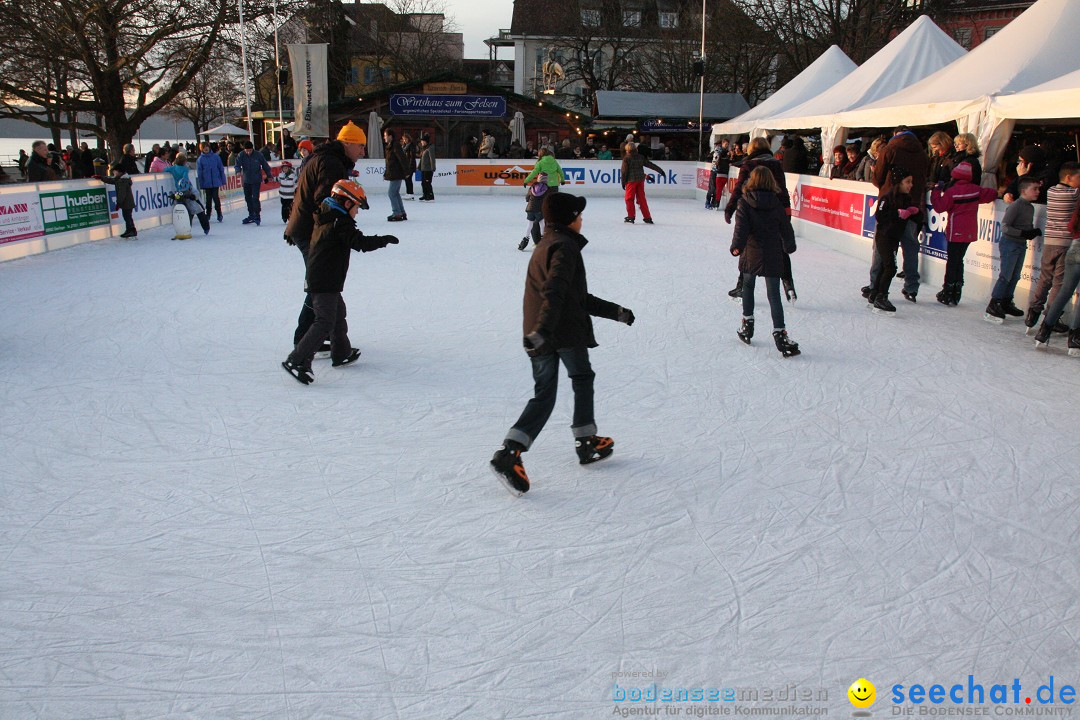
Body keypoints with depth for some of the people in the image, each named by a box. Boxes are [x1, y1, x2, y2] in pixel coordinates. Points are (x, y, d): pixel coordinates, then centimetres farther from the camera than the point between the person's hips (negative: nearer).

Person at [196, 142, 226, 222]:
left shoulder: (215, 157, 1)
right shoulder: (200, 159, 0)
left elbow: (221, 169, 6)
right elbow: (199, 173, 2)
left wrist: (223, 181, 4)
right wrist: (201, 185, 0)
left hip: (216, 182, -1)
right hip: (206, 183, 1)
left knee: (216, 197, -5)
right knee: (208, 199, 6)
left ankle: (219, 214, 11)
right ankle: (208, 215, 18)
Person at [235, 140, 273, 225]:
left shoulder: (258, 155, -7)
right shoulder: (241, 156, -3)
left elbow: (265, 165, 2)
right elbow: (238, 165, -11)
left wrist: (269, 176, 9)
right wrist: (238, 171, -33)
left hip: (256, 180, -4)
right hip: (246, 181, 4)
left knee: (255, 198, -13)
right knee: (248, 198, 12)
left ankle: (257, 216, -6)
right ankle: (251, 215, 25)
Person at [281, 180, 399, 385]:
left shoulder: (325, 218, 13)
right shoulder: (341, 223, -15)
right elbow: (360, 243, -21)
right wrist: (384, 240, -11)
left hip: (316, 280, 10)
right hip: (325, 283, -10)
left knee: (338, 314, 24)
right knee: (325, 322, -12)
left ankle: (341, 353, 38)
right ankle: (297, 360, -16)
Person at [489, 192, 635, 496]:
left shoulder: (543, 247, 25)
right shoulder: (565, 246, -7)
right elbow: (555, 292, -25)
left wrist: (616, 311, 29)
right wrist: (543, 330, -36)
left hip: (539, 335, 8)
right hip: (567, 331, -8)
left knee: (544, 395, 7)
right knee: (583, 380, 15)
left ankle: (510, 452, -9)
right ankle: (586, 442, 23)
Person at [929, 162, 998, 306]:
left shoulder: (951, 191, -13)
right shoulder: (976, 190, 3)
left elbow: (940, 207, -10)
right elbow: (992, 194, 13)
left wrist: (936, 191, 0)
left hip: (956, 232, -5)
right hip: (970, 232, 5)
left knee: (952, 261, 0)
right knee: (959, 260, 12)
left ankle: (948, 292, 0)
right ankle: (956, 294, 13)